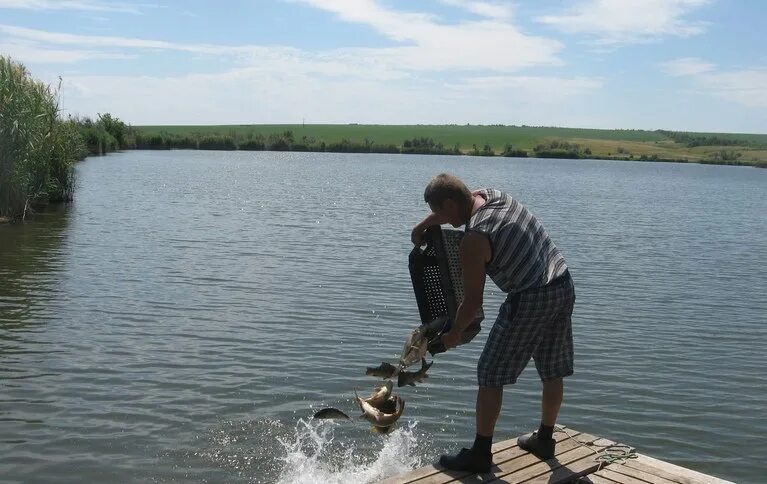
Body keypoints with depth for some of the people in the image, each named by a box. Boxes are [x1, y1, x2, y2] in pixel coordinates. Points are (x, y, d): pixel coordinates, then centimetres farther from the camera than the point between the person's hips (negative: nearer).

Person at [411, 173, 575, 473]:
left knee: (490, 375, 2)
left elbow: (473, 301, -11)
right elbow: (463, 200, 30)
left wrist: (454, 335, 5)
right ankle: (544, 440, 35)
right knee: (552, 372, 19)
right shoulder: (491, 194, 6)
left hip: (531, 301, -9)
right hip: (564, 286, 9)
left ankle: (480, 454, 9)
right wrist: (421, 227, 31)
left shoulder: (473, 242, -17)